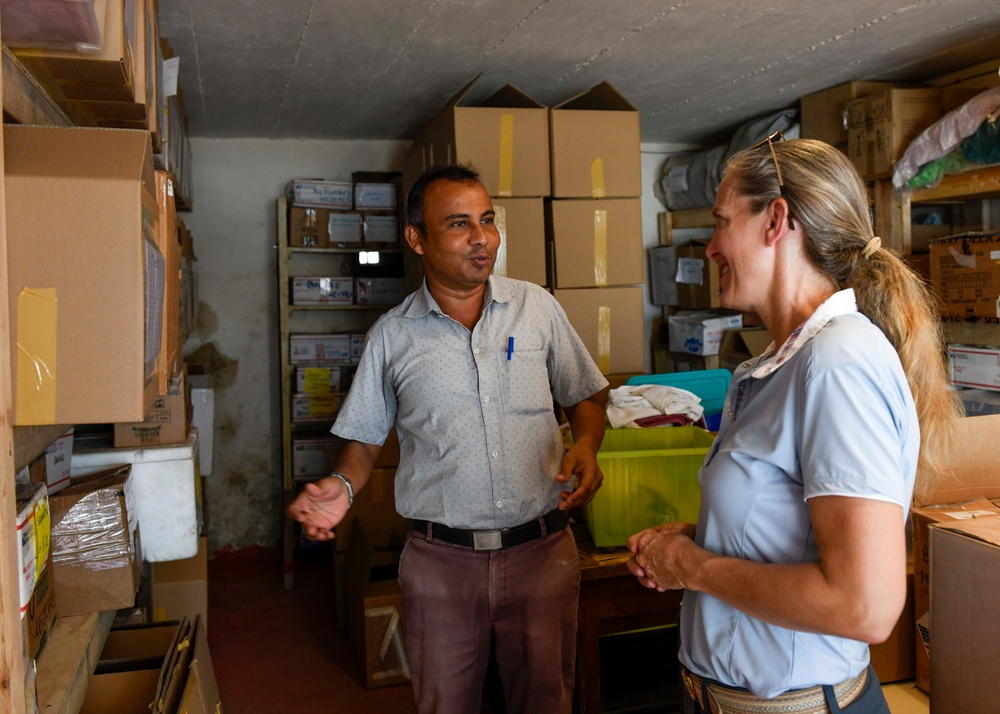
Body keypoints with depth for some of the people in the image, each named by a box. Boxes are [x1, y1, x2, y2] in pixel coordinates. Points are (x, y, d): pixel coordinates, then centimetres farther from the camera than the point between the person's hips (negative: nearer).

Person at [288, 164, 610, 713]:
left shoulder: (537, 307, 3)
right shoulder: (392, 335, 1)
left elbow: (585, 397, 10)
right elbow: (365, 436, 8)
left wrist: (585, 446, -10)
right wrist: (343, 485, -11)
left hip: (543, 549, 1)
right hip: (441, 560, 0)